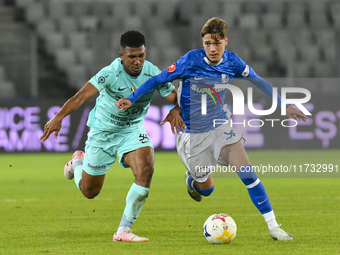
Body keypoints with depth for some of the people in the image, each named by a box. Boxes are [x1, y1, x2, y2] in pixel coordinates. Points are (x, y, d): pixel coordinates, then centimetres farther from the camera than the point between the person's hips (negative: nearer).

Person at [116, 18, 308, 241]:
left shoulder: (232, 62, -8)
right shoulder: (192, 61, -19)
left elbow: (258, 81, 8)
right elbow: (159, 79, -11)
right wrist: (132, 99, -18)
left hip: (221, 126, 2)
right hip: (193, 134, -2)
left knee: (248, 174, -16)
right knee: (206, 189, 9)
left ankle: (273, 227, -10)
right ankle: (191, 179, 48)